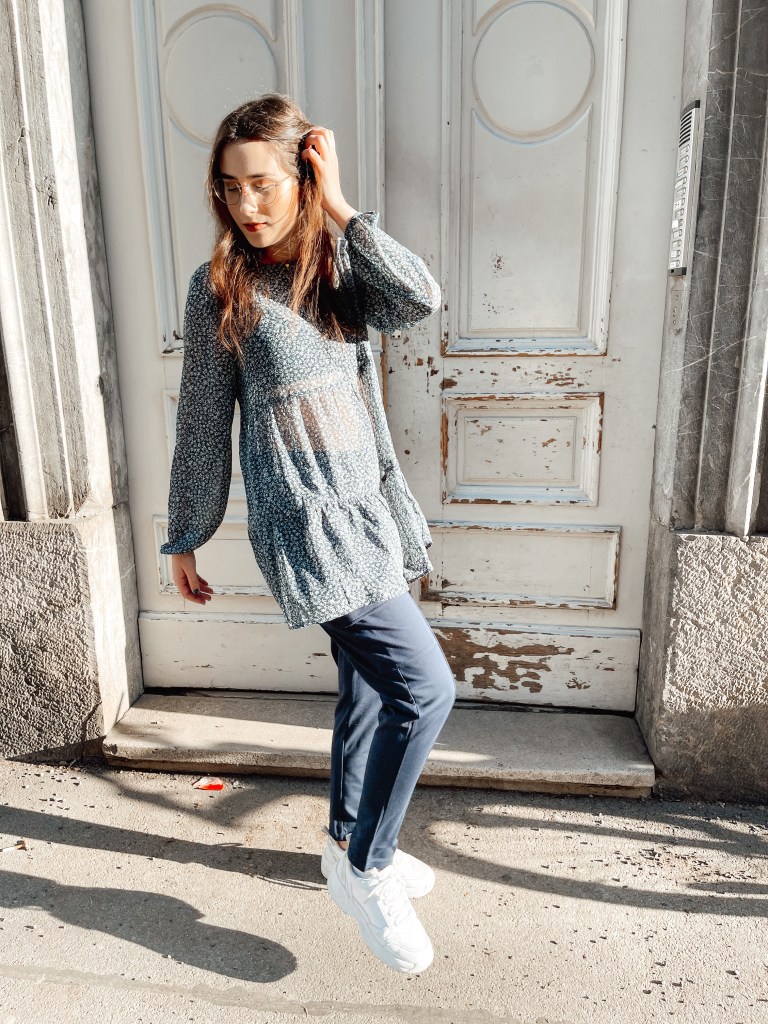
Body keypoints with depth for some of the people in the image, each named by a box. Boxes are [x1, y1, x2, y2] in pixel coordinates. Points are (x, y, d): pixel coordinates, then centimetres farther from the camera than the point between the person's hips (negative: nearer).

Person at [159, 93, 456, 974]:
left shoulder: (338, 265, 7)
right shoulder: (220, 287, -5)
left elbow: (420, 301, -13)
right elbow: (202, 424, -3)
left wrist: (340, 210, -12)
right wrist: (185, 540, 2)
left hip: (370, 508, 6)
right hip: (306, 524, -6)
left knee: (370, 685, 17)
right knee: (425, 687, -10)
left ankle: (353, 845, 39)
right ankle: (364, 864, 13)